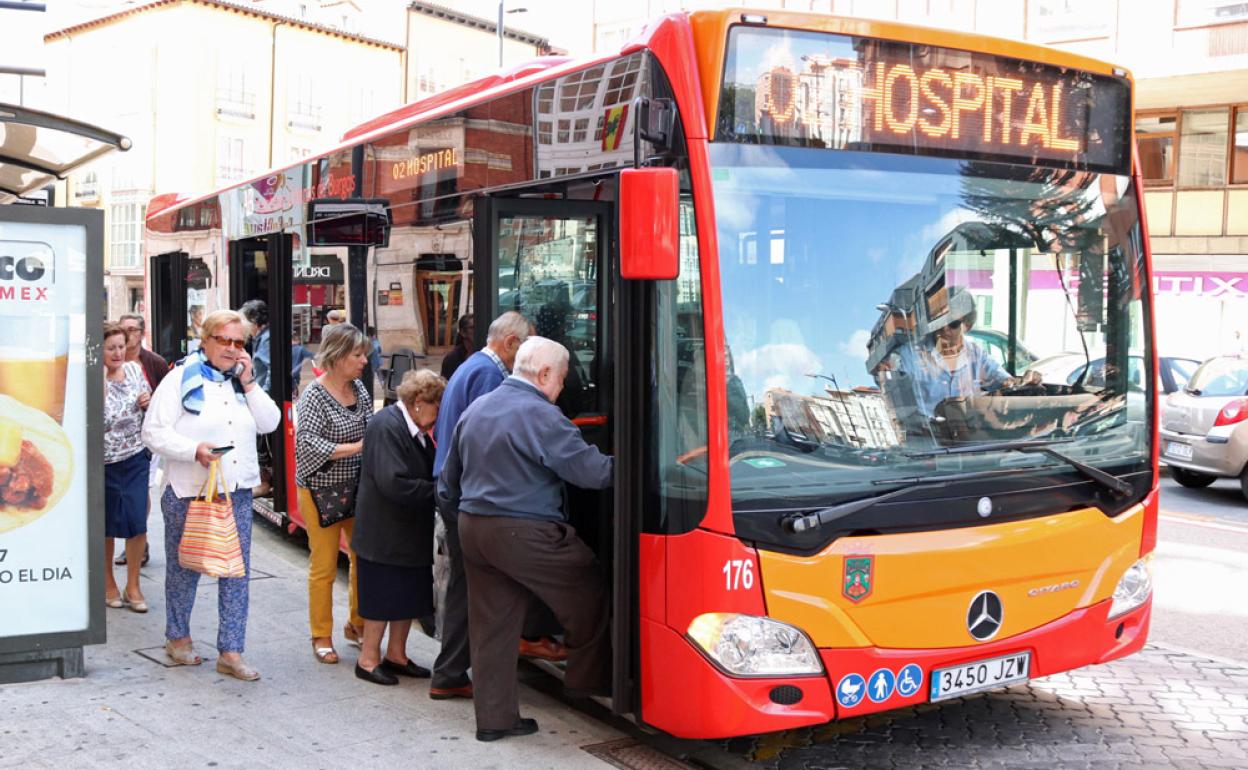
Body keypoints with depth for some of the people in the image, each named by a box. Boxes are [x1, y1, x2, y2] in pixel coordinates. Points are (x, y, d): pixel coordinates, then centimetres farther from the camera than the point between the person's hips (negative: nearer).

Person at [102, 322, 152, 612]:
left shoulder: (135, 369, 4)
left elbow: (150, 409, 18)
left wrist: (149, 401, -5)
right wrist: (102, 379, -25)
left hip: (136, 459, 3)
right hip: (104, 462, -3)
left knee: (138, 522, -1)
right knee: (106, 525, 9)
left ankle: (133, 586, 11)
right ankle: (108, 583, 26)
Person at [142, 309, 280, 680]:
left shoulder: (242, 381, 12)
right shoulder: (181, 379, -5)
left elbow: (270, 423, 4)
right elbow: (153, 431, -11)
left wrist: (248, 383, -4)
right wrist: (195, 450, -24)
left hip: (238, 493, 5)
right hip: (190, 493, -4)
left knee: (237, 571, 2)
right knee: (184, 567, 11)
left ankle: (231, 651, 8)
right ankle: (178, 636, 31)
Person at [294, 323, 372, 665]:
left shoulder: (358, 388, 6)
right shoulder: (315, 394, -14)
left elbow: (370, 427, 13)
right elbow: (307, 441, -23)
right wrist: (355, 447, -25)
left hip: (357, 487, 6)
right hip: (321, 491, -6)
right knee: (324, 566, 2)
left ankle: (357, 624, 29)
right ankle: (321, 635, 16)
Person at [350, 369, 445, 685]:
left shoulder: (417, 430, 7)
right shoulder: (387, 427, -21)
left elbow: (426, 472, 13)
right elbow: (393, 484, -28)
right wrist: (438, 491, -22)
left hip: (411, 530, 9)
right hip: (386, 532, -9)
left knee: (409, 596, 16)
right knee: (383, 598, 3)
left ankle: (396, 655, 29)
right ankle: (369, 660, 17)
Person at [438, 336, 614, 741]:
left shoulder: (475, 410, 13)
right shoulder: (540, 415, -14)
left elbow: (448, 483, 21)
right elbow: (592, 470, -16)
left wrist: (464, 513, 32)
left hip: (472, 529, 8)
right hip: (525, 535, -8)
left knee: (491, 625, 11)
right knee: (589, 596, 10)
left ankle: (493, 717, 16)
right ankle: (588, 679, 22)